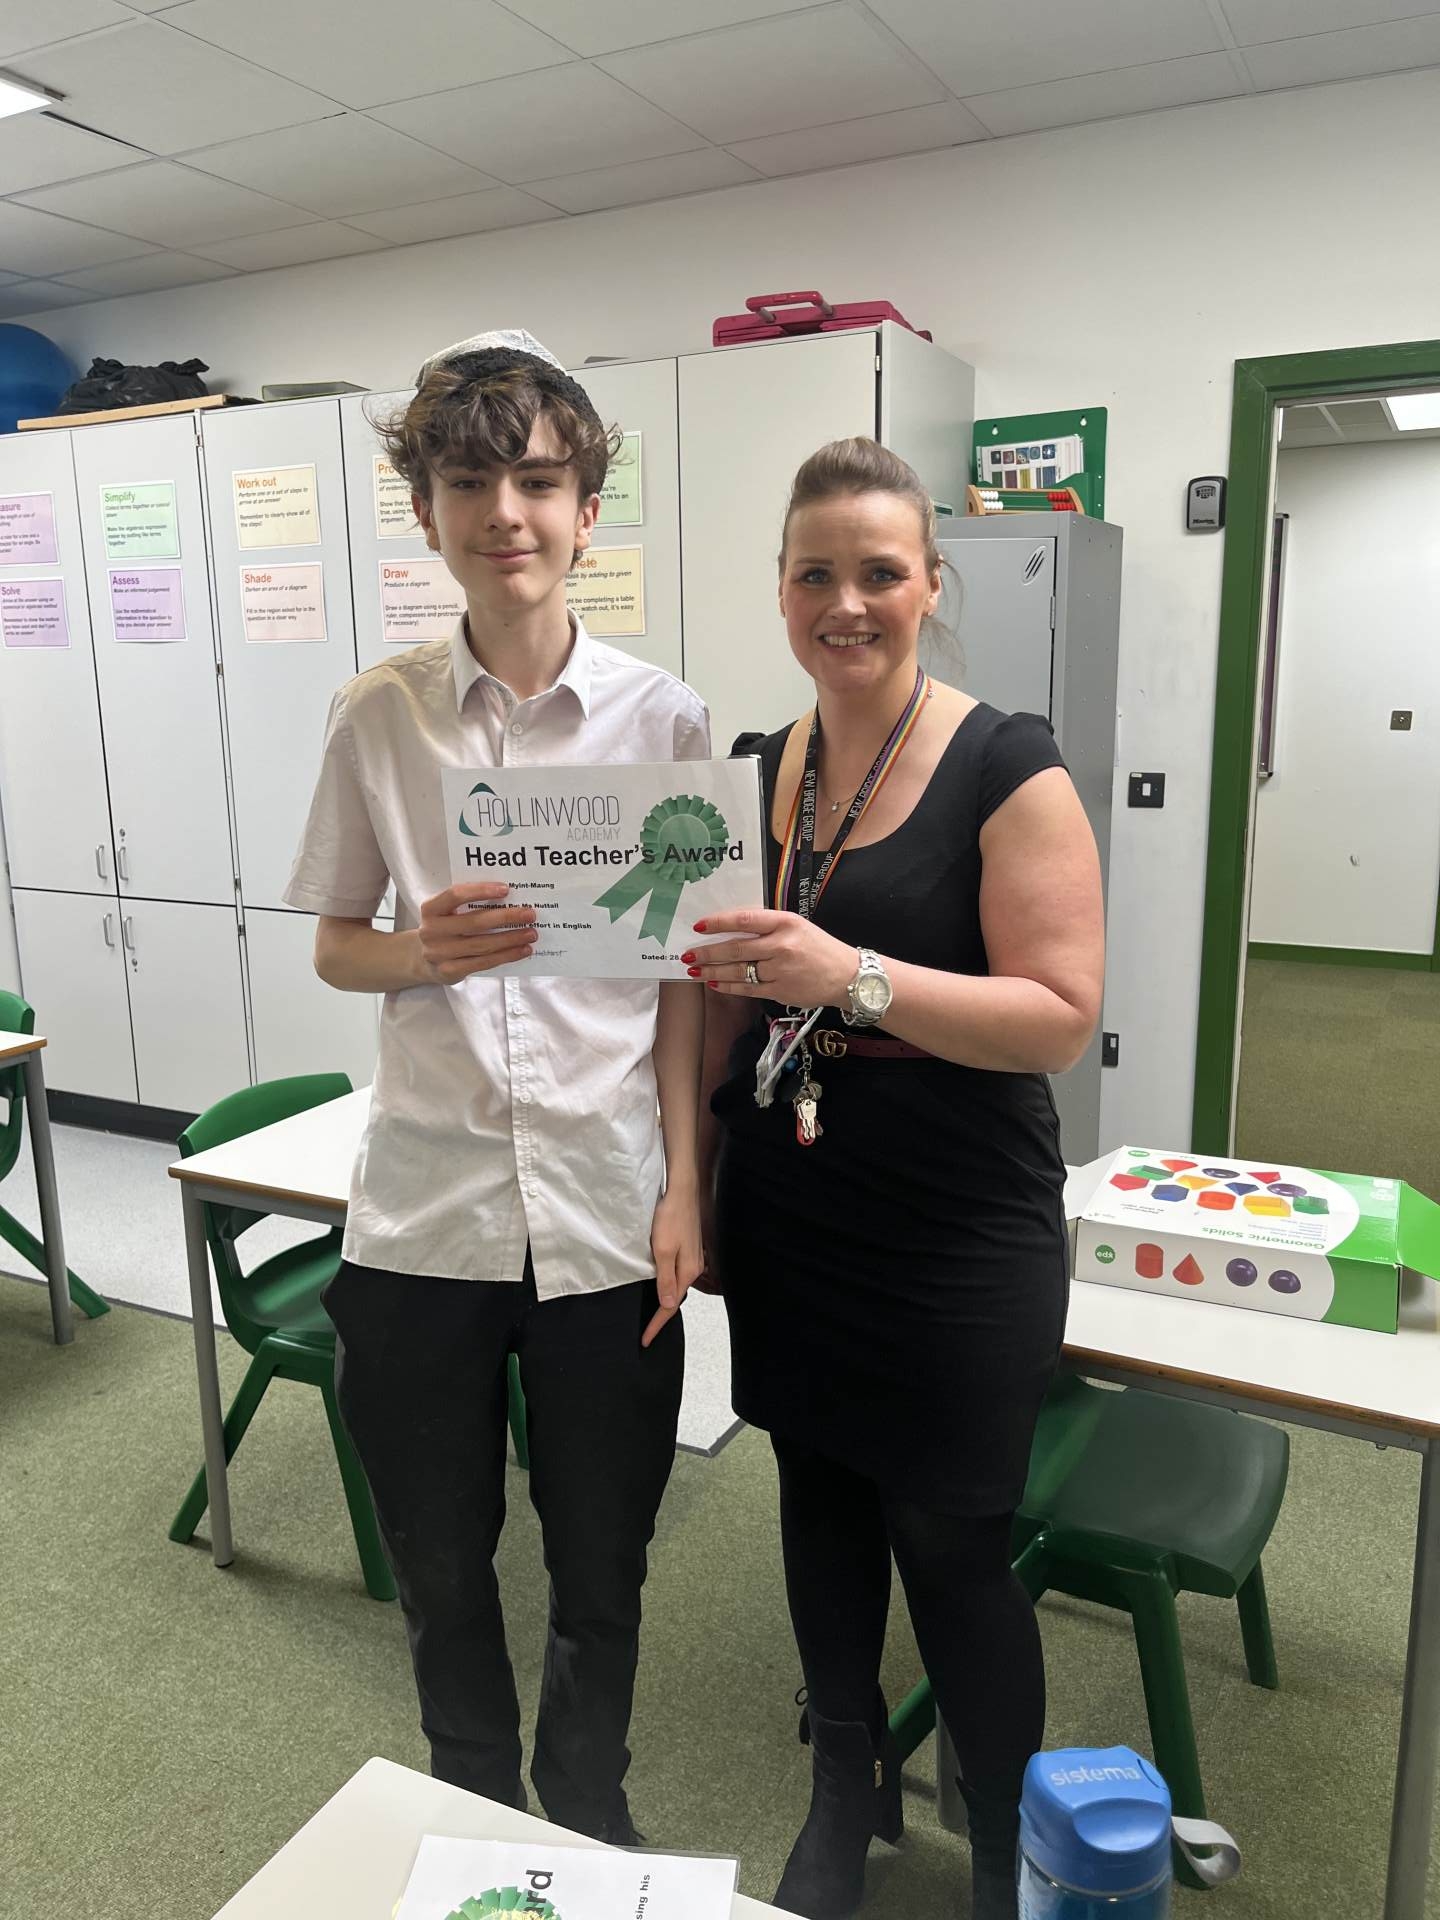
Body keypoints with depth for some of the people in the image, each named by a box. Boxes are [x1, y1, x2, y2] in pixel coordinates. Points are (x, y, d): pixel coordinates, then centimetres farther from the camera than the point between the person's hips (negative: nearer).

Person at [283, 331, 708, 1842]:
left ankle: (588, 1822, 48)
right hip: (424, 1210, 1)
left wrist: (683, 1190, -3)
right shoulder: (377, 715, -1)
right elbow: (333, 948, 7)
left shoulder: (663, 719, -3)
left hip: (606, 1216, 0)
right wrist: (420, 951, -16)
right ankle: (477, 1820, 50)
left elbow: (687, 977, 1)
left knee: (600, 1573, 17)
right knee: (439, 1571, 19)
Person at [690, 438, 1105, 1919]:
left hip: (960, 1242, -5)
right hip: (787, 1226, 5)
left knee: (954, 1546, 7)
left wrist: (852, 975, -29)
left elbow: (1061, 1016, -17)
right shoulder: (756, 774, 5)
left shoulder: (1006, 768, -11)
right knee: (820, 1504, 19)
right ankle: (846, 1793, 43)